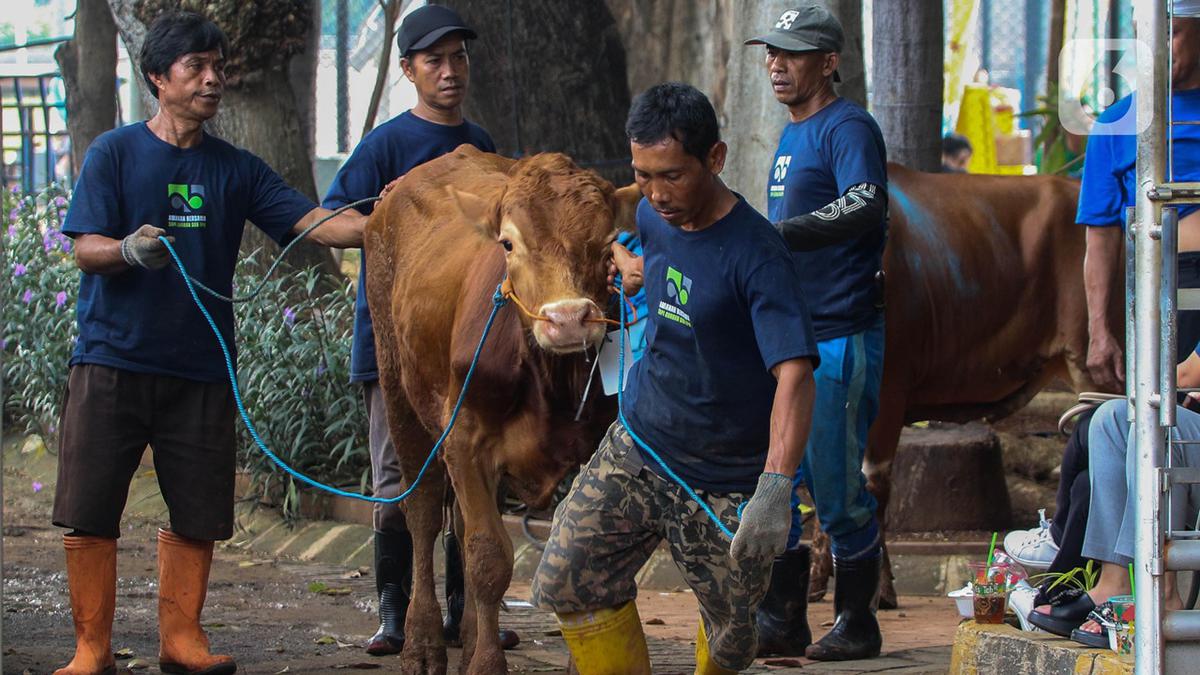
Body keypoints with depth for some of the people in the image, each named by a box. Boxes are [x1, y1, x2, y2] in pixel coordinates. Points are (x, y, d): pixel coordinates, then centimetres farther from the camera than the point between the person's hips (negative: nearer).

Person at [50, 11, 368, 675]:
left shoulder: (236, 170, 9)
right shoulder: (114, 153, 1)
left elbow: (313, 221, -1)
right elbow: (85, 248, -5)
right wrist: (129, 250, -27)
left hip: (200, 369, 3)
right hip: (112, 360, -3)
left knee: (196, 513, 4)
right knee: (89, 512, -3)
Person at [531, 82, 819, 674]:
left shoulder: (757, 257, -24)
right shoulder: (654, 216, 0)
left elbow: (795, 375, -35)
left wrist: (775, 489, -46)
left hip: (725, 485, -6)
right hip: (636, 447, 6)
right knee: (567, 582, -6)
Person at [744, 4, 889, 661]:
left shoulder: (848, 128, -12)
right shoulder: (791, 135, 17)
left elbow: (866, 207, -30)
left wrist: (774, 234, -37)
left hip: (841, 339, -9)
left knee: (837, 490, -3)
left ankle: (857, 625, 9)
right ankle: (782, 623, 16)